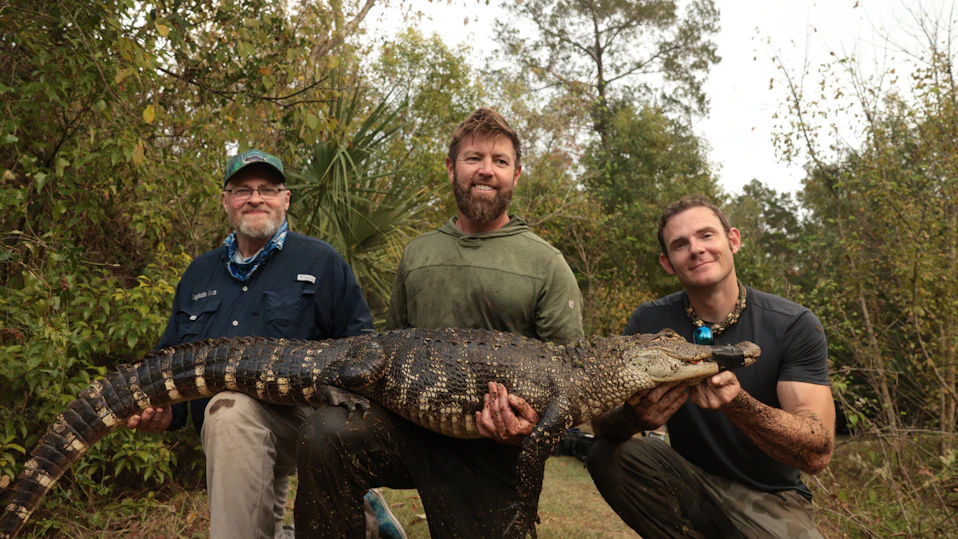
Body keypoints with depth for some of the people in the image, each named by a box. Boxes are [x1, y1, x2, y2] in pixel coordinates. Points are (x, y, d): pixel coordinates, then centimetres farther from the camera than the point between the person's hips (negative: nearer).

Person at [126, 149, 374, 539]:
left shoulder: (321, 261, 1)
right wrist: (165, 410, -4)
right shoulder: (200, 272, 15)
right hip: (222, 443, 6)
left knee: (230, 407, -34)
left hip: (301, 425, -6)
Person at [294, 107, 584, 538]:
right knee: (324, 433, -24)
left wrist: (535, 422, -22)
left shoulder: (546, 264, 0)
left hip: (494, 444, -1)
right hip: (411, 427, 2)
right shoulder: (417, 253, 12)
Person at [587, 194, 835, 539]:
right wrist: (634, 417, -36)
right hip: (688, 482, 2)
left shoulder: (794, 326, -13)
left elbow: (818, 453, -20)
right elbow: (602, 423, -12)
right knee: (608, 455, -24)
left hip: (770, 498, -2)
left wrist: (736, 402, -39)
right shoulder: (649, 323, -8)